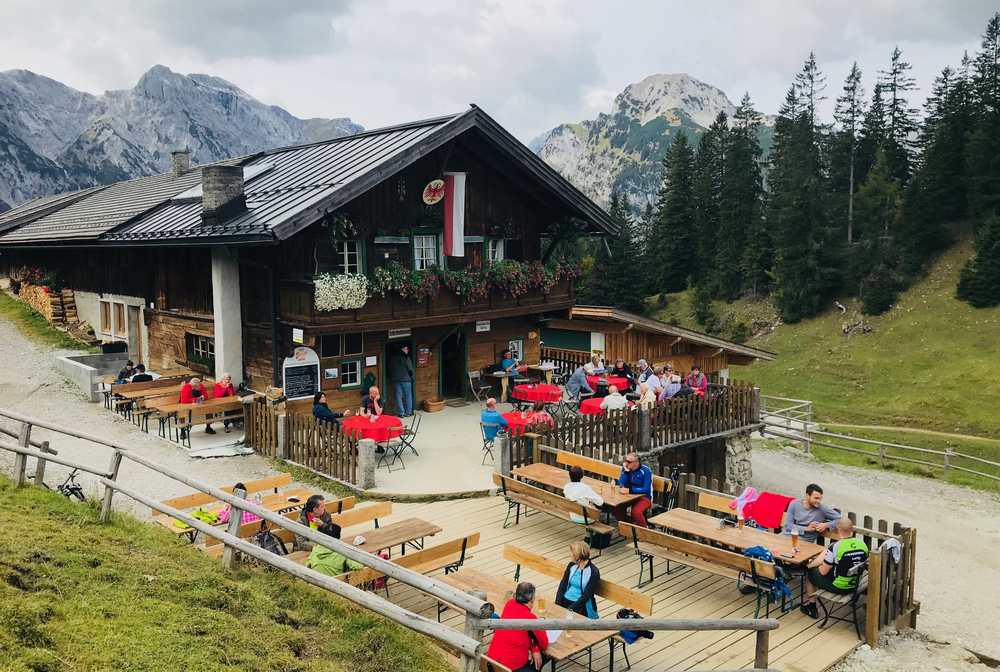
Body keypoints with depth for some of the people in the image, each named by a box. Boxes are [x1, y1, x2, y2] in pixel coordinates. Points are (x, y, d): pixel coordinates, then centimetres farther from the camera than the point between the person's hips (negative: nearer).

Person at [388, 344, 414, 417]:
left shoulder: (392, 358, 5)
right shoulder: (406, 358, -9)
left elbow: (390, 369, 9)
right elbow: (410, 369, -8)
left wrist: (391, 379, 17)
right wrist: (411, 376, 9)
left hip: (395, 380, 3)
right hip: (406, 380, -3)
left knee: (398, 397, 5)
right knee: (408, 396, 7)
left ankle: (401, 413, 3)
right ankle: (408, 412, 10)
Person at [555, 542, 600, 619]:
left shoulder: (593, 572, -11)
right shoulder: (571, 565, 6)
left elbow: (587, 595, -14)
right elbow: (562, 585, 4)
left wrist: (571, 609, -20)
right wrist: (557, 604, -9)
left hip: (581, 605, -5)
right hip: (565, 600, 5)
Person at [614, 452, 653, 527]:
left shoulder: (645, 471, -18)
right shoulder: (625, 468, -3)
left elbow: (646, 489, -23)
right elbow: (621, 484, -8)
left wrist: (629, 490, -29)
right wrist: (626, 471, -21)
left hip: (644, 497, -5)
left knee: (635, 511, -33)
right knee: (616, 506, -20)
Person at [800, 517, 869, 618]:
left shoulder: (835, 547, -25)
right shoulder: (863, 545, -10)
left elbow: (823, 572, -16)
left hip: (837, 587, -6)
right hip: (855, 586, 6)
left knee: (810, 572, 18)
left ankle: (810, 605, 33)